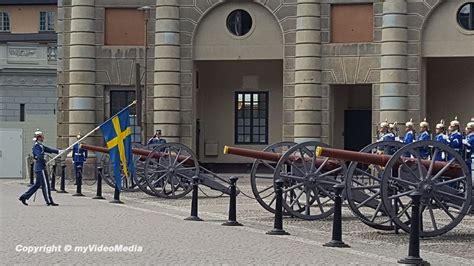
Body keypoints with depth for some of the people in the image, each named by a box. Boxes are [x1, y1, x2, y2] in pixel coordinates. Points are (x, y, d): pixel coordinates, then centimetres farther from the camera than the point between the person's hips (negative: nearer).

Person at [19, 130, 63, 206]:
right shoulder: (36, 146, -14)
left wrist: (59, 151, 5)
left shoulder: (41, 145, 16)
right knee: (45, 184, -5)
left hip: (39, 168, 10)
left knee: (37, 184, 14)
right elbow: (40, 156, -24)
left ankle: (24, 197, 16)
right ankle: (49, 201, 0)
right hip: (40, 168, -10)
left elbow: (49, 150, 15)